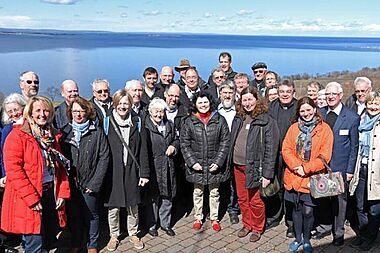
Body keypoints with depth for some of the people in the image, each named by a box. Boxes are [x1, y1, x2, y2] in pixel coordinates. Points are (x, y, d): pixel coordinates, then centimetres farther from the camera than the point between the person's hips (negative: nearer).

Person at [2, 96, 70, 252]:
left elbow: (60, 167, 14)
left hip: (51, 194, 6)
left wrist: (63, 192, 3)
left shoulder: (53, 136, 12)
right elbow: (13, 169, -16)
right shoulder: (17, 136, -8)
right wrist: (31, 198, -19)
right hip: (27, 200, -6)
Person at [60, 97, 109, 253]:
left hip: (90, 184, -2)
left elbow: (104, 157, -6)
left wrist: (95, 182, -10)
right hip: (70, 183, 2)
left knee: (91, 216, 9)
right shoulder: (65, 132, 3)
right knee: (73, 215, 13)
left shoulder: (97, 131, -4)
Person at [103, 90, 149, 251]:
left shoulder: (137, 123, 2)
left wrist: (144, 173, 0)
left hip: (131, 171, 1)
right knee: (113, 206, 8)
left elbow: (143, 150, 3)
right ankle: (114, 235, 27)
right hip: (112, 171, -1)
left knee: (133, 206, 11)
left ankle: (133, 234, 30)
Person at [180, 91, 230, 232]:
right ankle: (198, 218, 29)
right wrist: (192, 162, -11)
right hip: (196, 165, 0)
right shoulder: (189, 122, -2)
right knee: (198, 192, 13)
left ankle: (214, 218, 28)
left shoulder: (219, 120, -2)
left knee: (214, 192, 13)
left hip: (214, 164, 0)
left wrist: (218, 162, -10)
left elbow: (225, 142, -3)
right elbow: (184, 145, -2)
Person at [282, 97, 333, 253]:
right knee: (296, 208, 13)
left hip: (312, 177, -3)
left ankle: (306, 240, 24)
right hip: (294, 176, 3)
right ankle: (298, 238, 31)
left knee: (308, 211, 1)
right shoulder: (294, 127, 7)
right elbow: (286, 149, 1)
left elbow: (324, 156, -8)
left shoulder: (324, 129, -3)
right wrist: (297, 166, -13)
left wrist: (306, 168, -15)